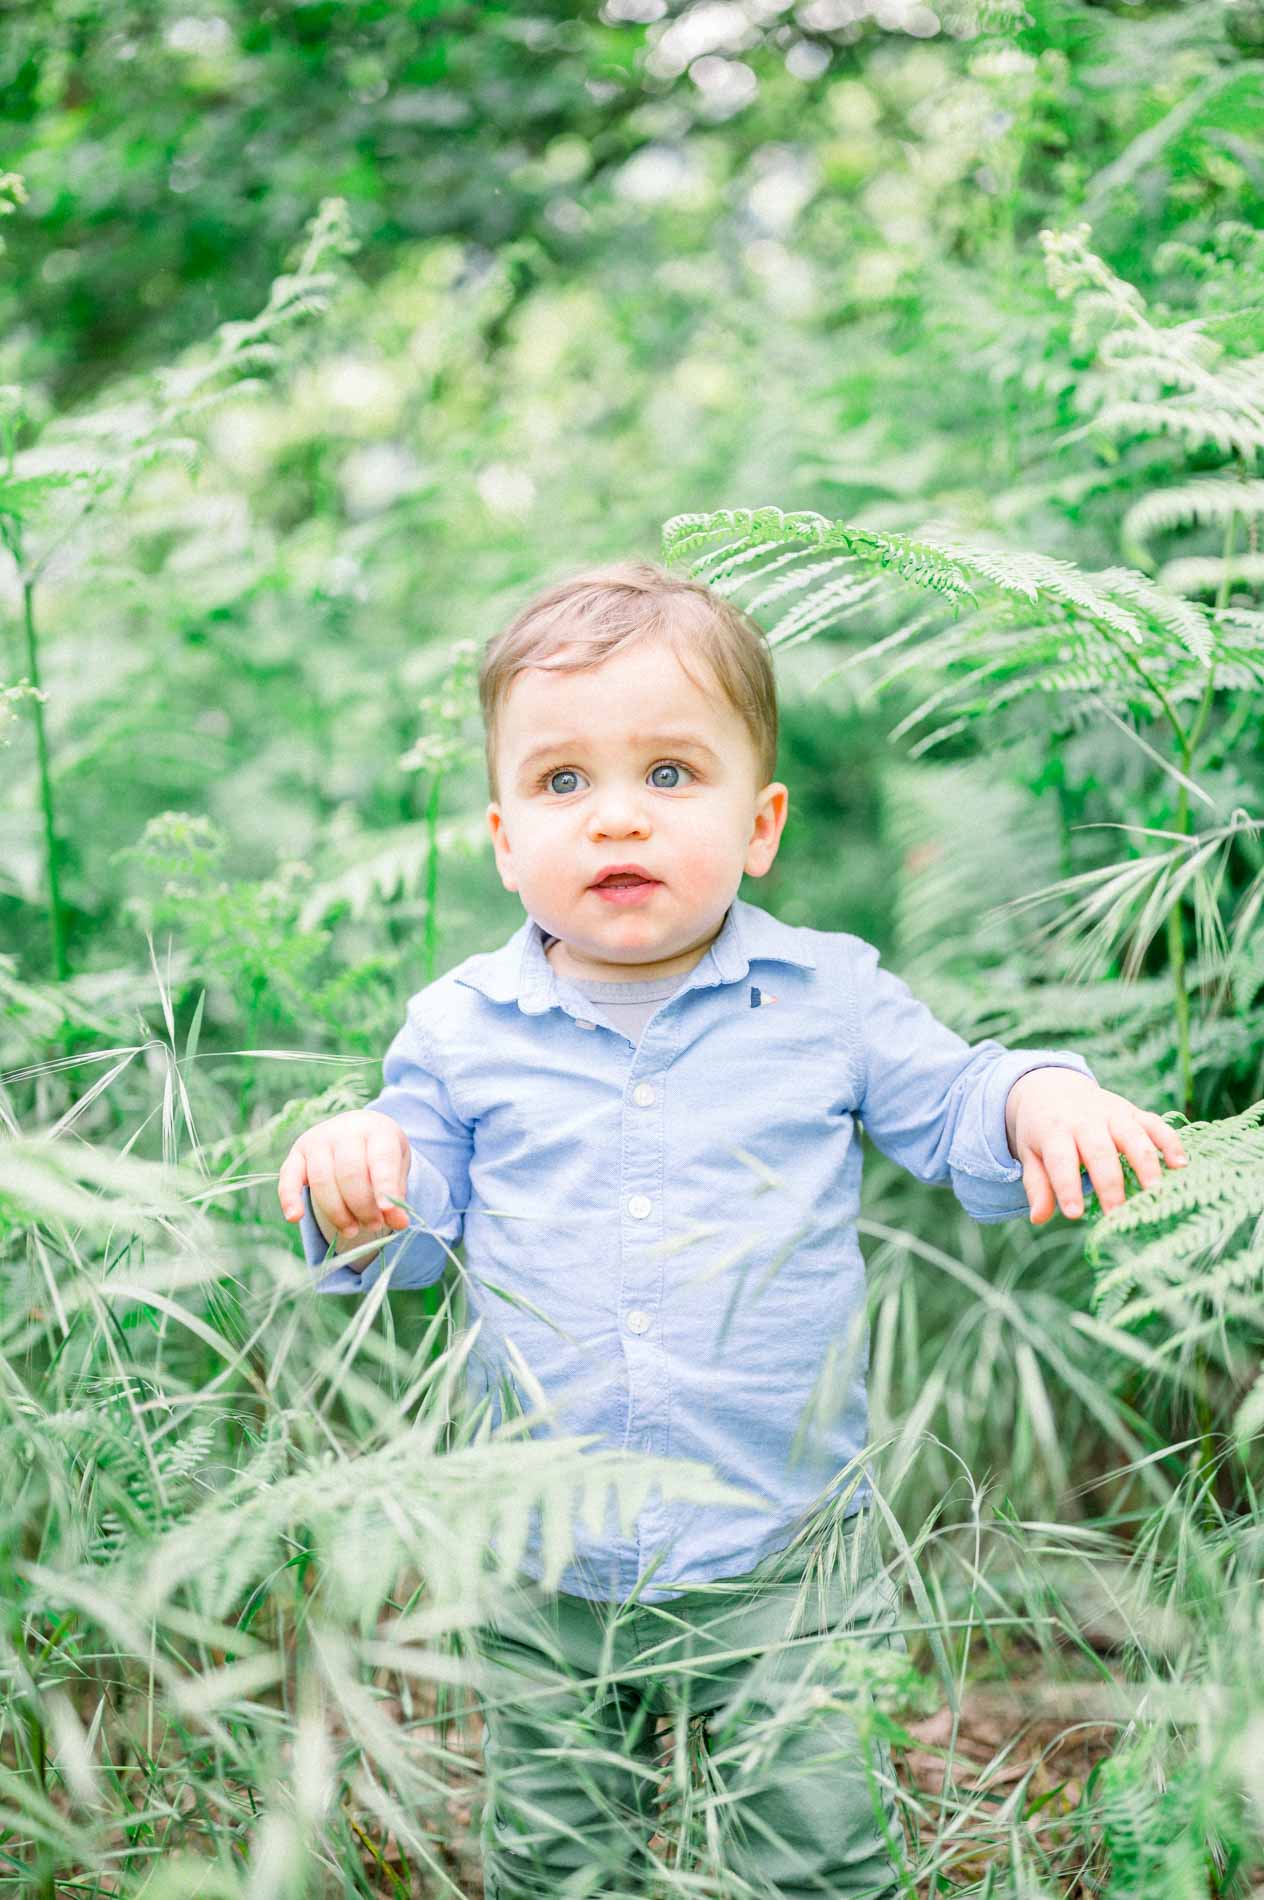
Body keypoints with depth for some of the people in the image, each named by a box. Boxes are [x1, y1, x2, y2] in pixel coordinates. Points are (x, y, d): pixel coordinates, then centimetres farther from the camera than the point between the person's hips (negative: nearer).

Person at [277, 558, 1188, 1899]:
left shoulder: (830, 999, -5)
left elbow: (953, 1117, 3)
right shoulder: (461, 1030, -2)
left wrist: (1042, 1098, -20)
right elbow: (415, 1235, 4)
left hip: (786, 1556, -1)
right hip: (547, 1574, 2)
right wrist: (356, 1180, -18)